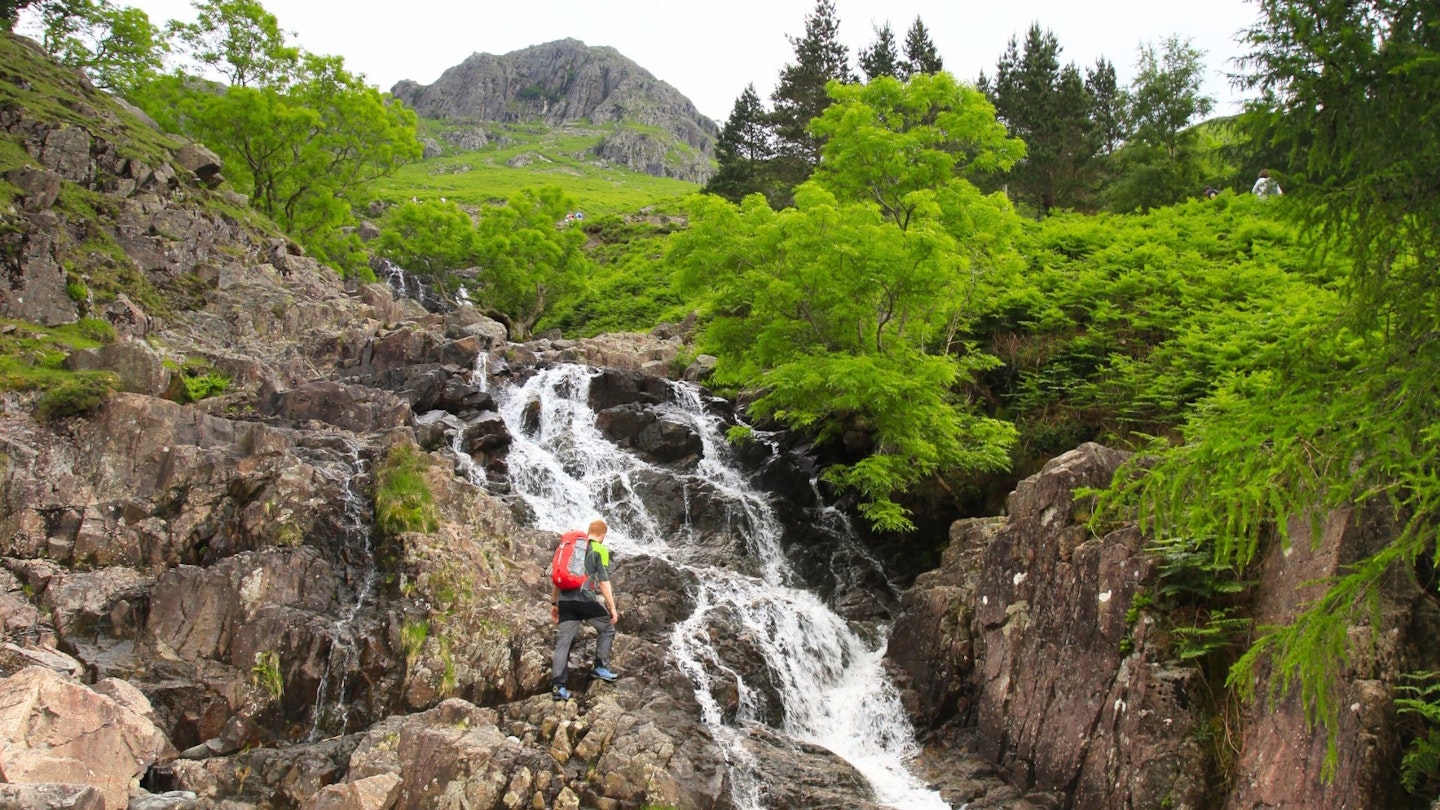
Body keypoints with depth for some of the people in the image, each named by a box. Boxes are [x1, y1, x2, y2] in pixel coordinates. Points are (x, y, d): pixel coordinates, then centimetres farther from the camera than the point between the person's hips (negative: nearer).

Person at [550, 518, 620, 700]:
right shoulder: (600, 550, 3)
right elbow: (603, 581, -5)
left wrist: (554, 603, 25)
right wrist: (612, 607, 0)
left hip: (565, 600, 5)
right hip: (586, 600, -5)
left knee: (563, 642, 4)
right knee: (607, 629, 19)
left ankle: (557, 686, -1)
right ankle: (601, 667, 16)